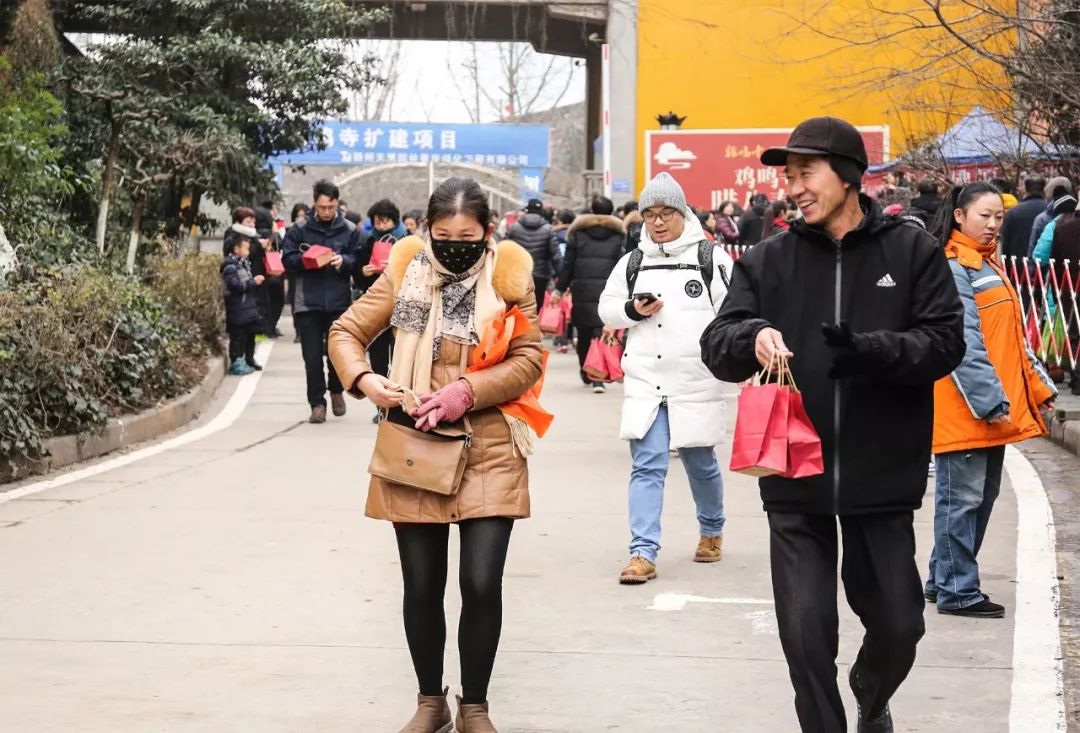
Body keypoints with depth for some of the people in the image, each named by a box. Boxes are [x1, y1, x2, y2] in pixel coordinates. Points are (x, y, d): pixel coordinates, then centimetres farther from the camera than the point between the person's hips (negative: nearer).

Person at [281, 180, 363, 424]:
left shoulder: (349, 230, 4)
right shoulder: (300, 230, 4)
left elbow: (358, 262, 3)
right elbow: (287, 259, 2)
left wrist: (343, 261, -17)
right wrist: (307, 260, -17)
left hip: (339, 302, 0)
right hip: (308, 303, 0)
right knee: (312, 356, 2)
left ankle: (337, 390, 32)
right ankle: (317, 402, 11)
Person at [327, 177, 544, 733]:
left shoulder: (509, 276, -3)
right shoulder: (405, 273, -1)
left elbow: (528, 359, -4)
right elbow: (345, 332, 5)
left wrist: (468, 391, -19)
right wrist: (365, 380, -16)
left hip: (487, 452, -1)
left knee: (482, 584, -5)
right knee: (422, 586, 8)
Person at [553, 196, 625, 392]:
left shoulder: (578, 231, 8)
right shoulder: (619, 234, 6)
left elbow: (568, 263, 6)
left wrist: (560, 289, 11)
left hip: (582, 289, 1)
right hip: (608, 290, -1)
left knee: (583, 333, 13)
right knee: (602, 332, -3)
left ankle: (586, 373, 26)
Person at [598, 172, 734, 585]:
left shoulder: (711, 258, -2)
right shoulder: (633, 262, 8)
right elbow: (607, 308, 15)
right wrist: (633, 310, -5)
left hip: (696, 385, -2)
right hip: (645, 384, 2)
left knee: (701, 465, 14)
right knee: (646, 467, -4)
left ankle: (711, 531, 38)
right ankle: (643, 554, -6)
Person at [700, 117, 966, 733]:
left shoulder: (911, 249, -1)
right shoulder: (768, 260, 2)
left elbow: (945, 341, -6)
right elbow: (717, 345, -4)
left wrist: (872, 350, -24)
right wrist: (753, 335, -27)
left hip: (883, 475, 0)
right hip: (795, 478, 0)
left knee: (897, 624, 12)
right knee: (807, 628, -1)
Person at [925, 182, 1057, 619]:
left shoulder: (990, 265, 17)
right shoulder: (953, 267, -12)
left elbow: (1012, 336, 22)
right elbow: (964, 343, -19)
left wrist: (1039, 385, 18)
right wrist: (990, 399, -22)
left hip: (994, 407, 10)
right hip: (964, 407, -10)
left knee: (984, 495, 14)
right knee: (963, 497, -4)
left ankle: (945, 579, 23)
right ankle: (957, 591, 3)